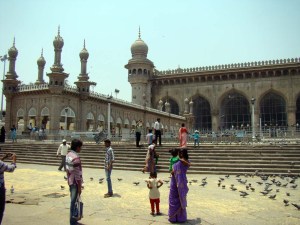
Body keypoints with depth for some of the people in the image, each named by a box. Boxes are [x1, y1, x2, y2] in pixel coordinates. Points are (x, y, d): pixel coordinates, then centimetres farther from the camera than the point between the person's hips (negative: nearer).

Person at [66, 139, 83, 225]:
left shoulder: (68, 155, 5)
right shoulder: (76, 158, -24)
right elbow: (77, 174, -22)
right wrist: (79, 187, -16)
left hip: (70, 181, 9)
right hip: (75, 183, -9)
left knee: (73, 201, 20)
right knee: (74, 202, 2)